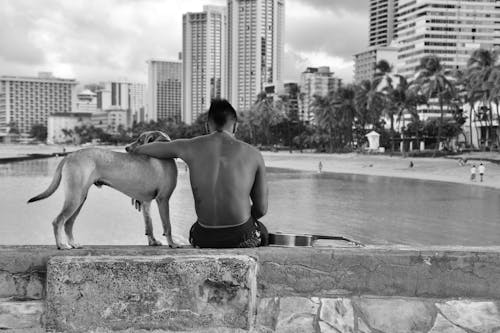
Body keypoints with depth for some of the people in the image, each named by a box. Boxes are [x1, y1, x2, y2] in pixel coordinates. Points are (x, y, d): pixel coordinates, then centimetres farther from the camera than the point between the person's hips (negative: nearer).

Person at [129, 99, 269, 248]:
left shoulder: (191, 146, 0)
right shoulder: (254, 154, -3)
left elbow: (141, 150, 17)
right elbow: (261, 209, 3)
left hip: (205, 241, 2)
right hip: (242, 238, -1)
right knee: (262, 232, 37)